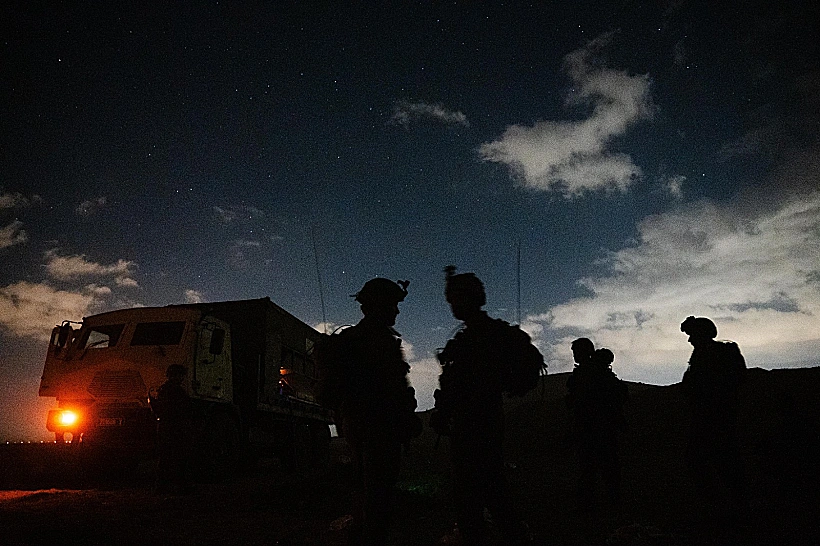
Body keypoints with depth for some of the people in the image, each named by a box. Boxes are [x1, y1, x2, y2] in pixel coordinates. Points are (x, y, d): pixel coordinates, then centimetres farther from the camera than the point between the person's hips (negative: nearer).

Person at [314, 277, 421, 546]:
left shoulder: (348, 337, 15)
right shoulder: (382, 339, -14)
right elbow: (394, 386, -19)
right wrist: (408, 420, -11)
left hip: (351, 420, 10)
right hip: (379, 422, -10)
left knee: (363, 485, 20)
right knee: (379, 490, -5)